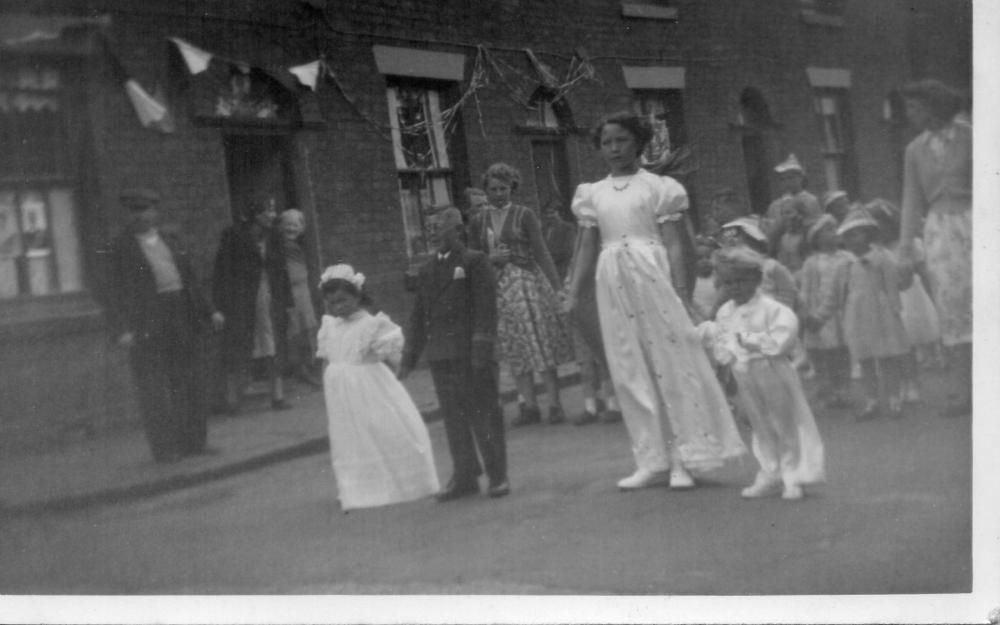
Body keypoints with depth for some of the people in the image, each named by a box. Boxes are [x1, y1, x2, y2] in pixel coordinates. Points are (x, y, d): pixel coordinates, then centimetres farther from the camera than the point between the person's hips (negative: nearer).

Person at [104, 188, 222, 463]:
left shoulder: (172, 243, 17)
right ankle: (165, 448, -1)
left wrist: (208, 312, 16)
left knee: (190, 383, 8)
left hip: (182, 317, 5)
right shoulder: (121, 248, 1)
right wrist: (122, 329, -13)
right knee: (155, 388, -5)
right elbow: (115, 292, -4)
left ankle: (193, 442, 18)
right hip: (147, 324, -5)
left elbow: (190, 281, 22)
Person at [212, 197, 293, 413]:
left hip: (272, 300, 5)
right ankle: (232, 398, 6)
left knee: (275, 354, 4)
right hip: (241, 303, -4)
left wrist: (286, 302, 9)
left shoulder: (273, 237, 9)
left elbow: (281, 271, 14)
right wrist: (222, 306, -13)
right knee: (236, 354, -1)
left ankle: (278, 396, 10)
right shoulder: (233, 236, -6)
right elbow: (223, 272, -8)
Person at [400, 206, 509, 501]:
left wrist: (482, 347, -16)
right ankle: (464, 476, 17)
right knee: (453, 417, 8)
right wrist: (409, 357, 15)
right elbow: (418, 315, 18)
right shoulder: (427, 270, 15)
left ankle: (497, 475, 8)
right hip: (440, 355, 5)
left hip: (471, 353, -5)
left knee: (483, 414, -1)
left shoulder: (475, 261, -2)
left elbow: (486, 307, -8)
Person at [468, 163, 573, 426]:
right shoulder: (478, 223, 9)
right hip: (497, 288, 3)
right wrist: (491, 259, -9)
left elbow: (542, 253, -5)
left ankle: (555, 405, -1)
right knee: (515, 352, 5)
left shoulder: (524, 215, 0)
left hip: (527, 283, -3)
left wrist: (557, 286, -12)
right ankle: (530, 407, 9)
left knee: (542, 345, -4)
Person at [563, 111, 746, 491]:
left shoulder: (657, 187, 2)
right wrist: (573, 292, 5)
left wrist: (682, 294, -11)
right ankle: (652, 462, 12)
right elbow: (588, 248, 14)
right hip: (613, 282, 4)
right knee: (630, 371, 5)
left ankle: (682, 460, 3)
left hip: (652, 274, -4)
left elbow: (673, 245, -3)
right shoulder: (593, 194, 14)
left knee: (670, 362, -3)